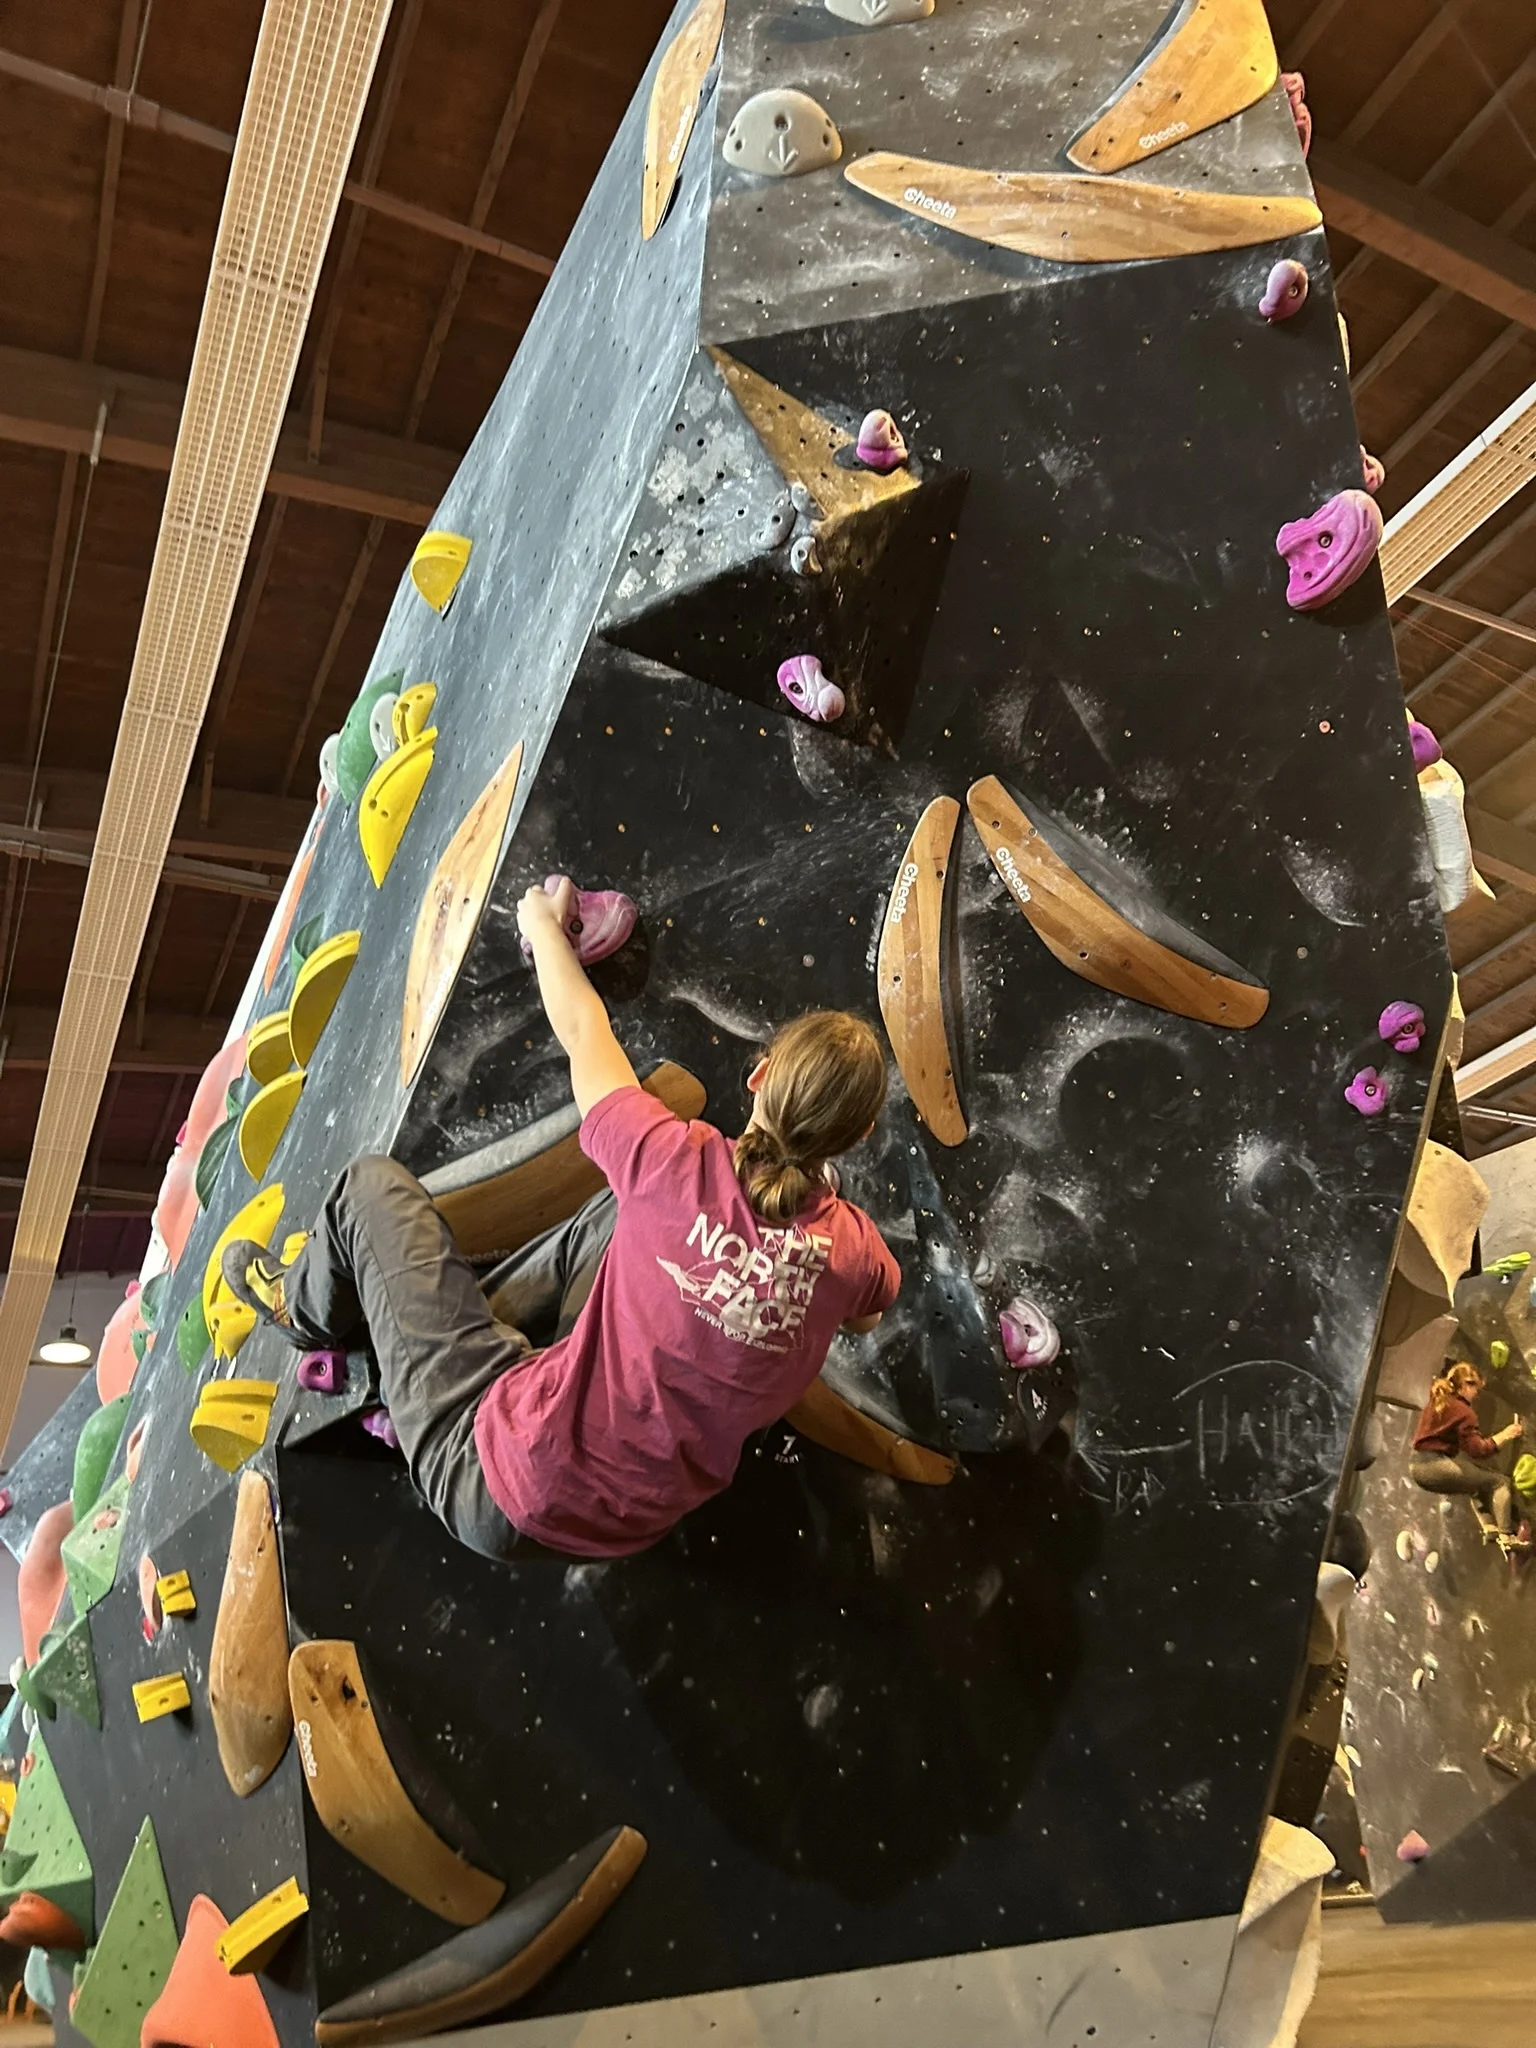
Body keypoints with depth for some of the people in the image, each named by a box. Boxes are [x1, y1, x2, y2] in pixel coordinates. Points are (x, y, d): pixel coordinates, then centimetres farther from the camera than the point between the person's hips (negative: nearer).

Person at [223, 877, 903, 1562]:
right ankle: (491, 1311, 30)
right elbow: (866, 1314, 13)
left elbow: (581, 1028, -5)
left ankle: (307, 1307, 40)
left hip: (498, 1490, -5)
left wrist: (542, 921, 13)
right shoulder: (850, 1248, -14)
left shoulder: (681, 1166, -24)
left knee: (373, 1183, 7)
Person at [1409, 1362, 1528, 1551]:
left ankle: (1489, 1528, 24)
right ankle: (1506, 1536, 0)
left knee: (1479, 1479, 30)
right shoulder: (1462, 1411, -9)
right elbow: (1478, 1450, -13)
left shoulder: (1436, 1403, 17)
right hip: (1435, 1466, -9)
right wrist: (1505, 1435, -6)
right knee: (1500, 1482, 0)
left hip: (1417, 1466, 9)